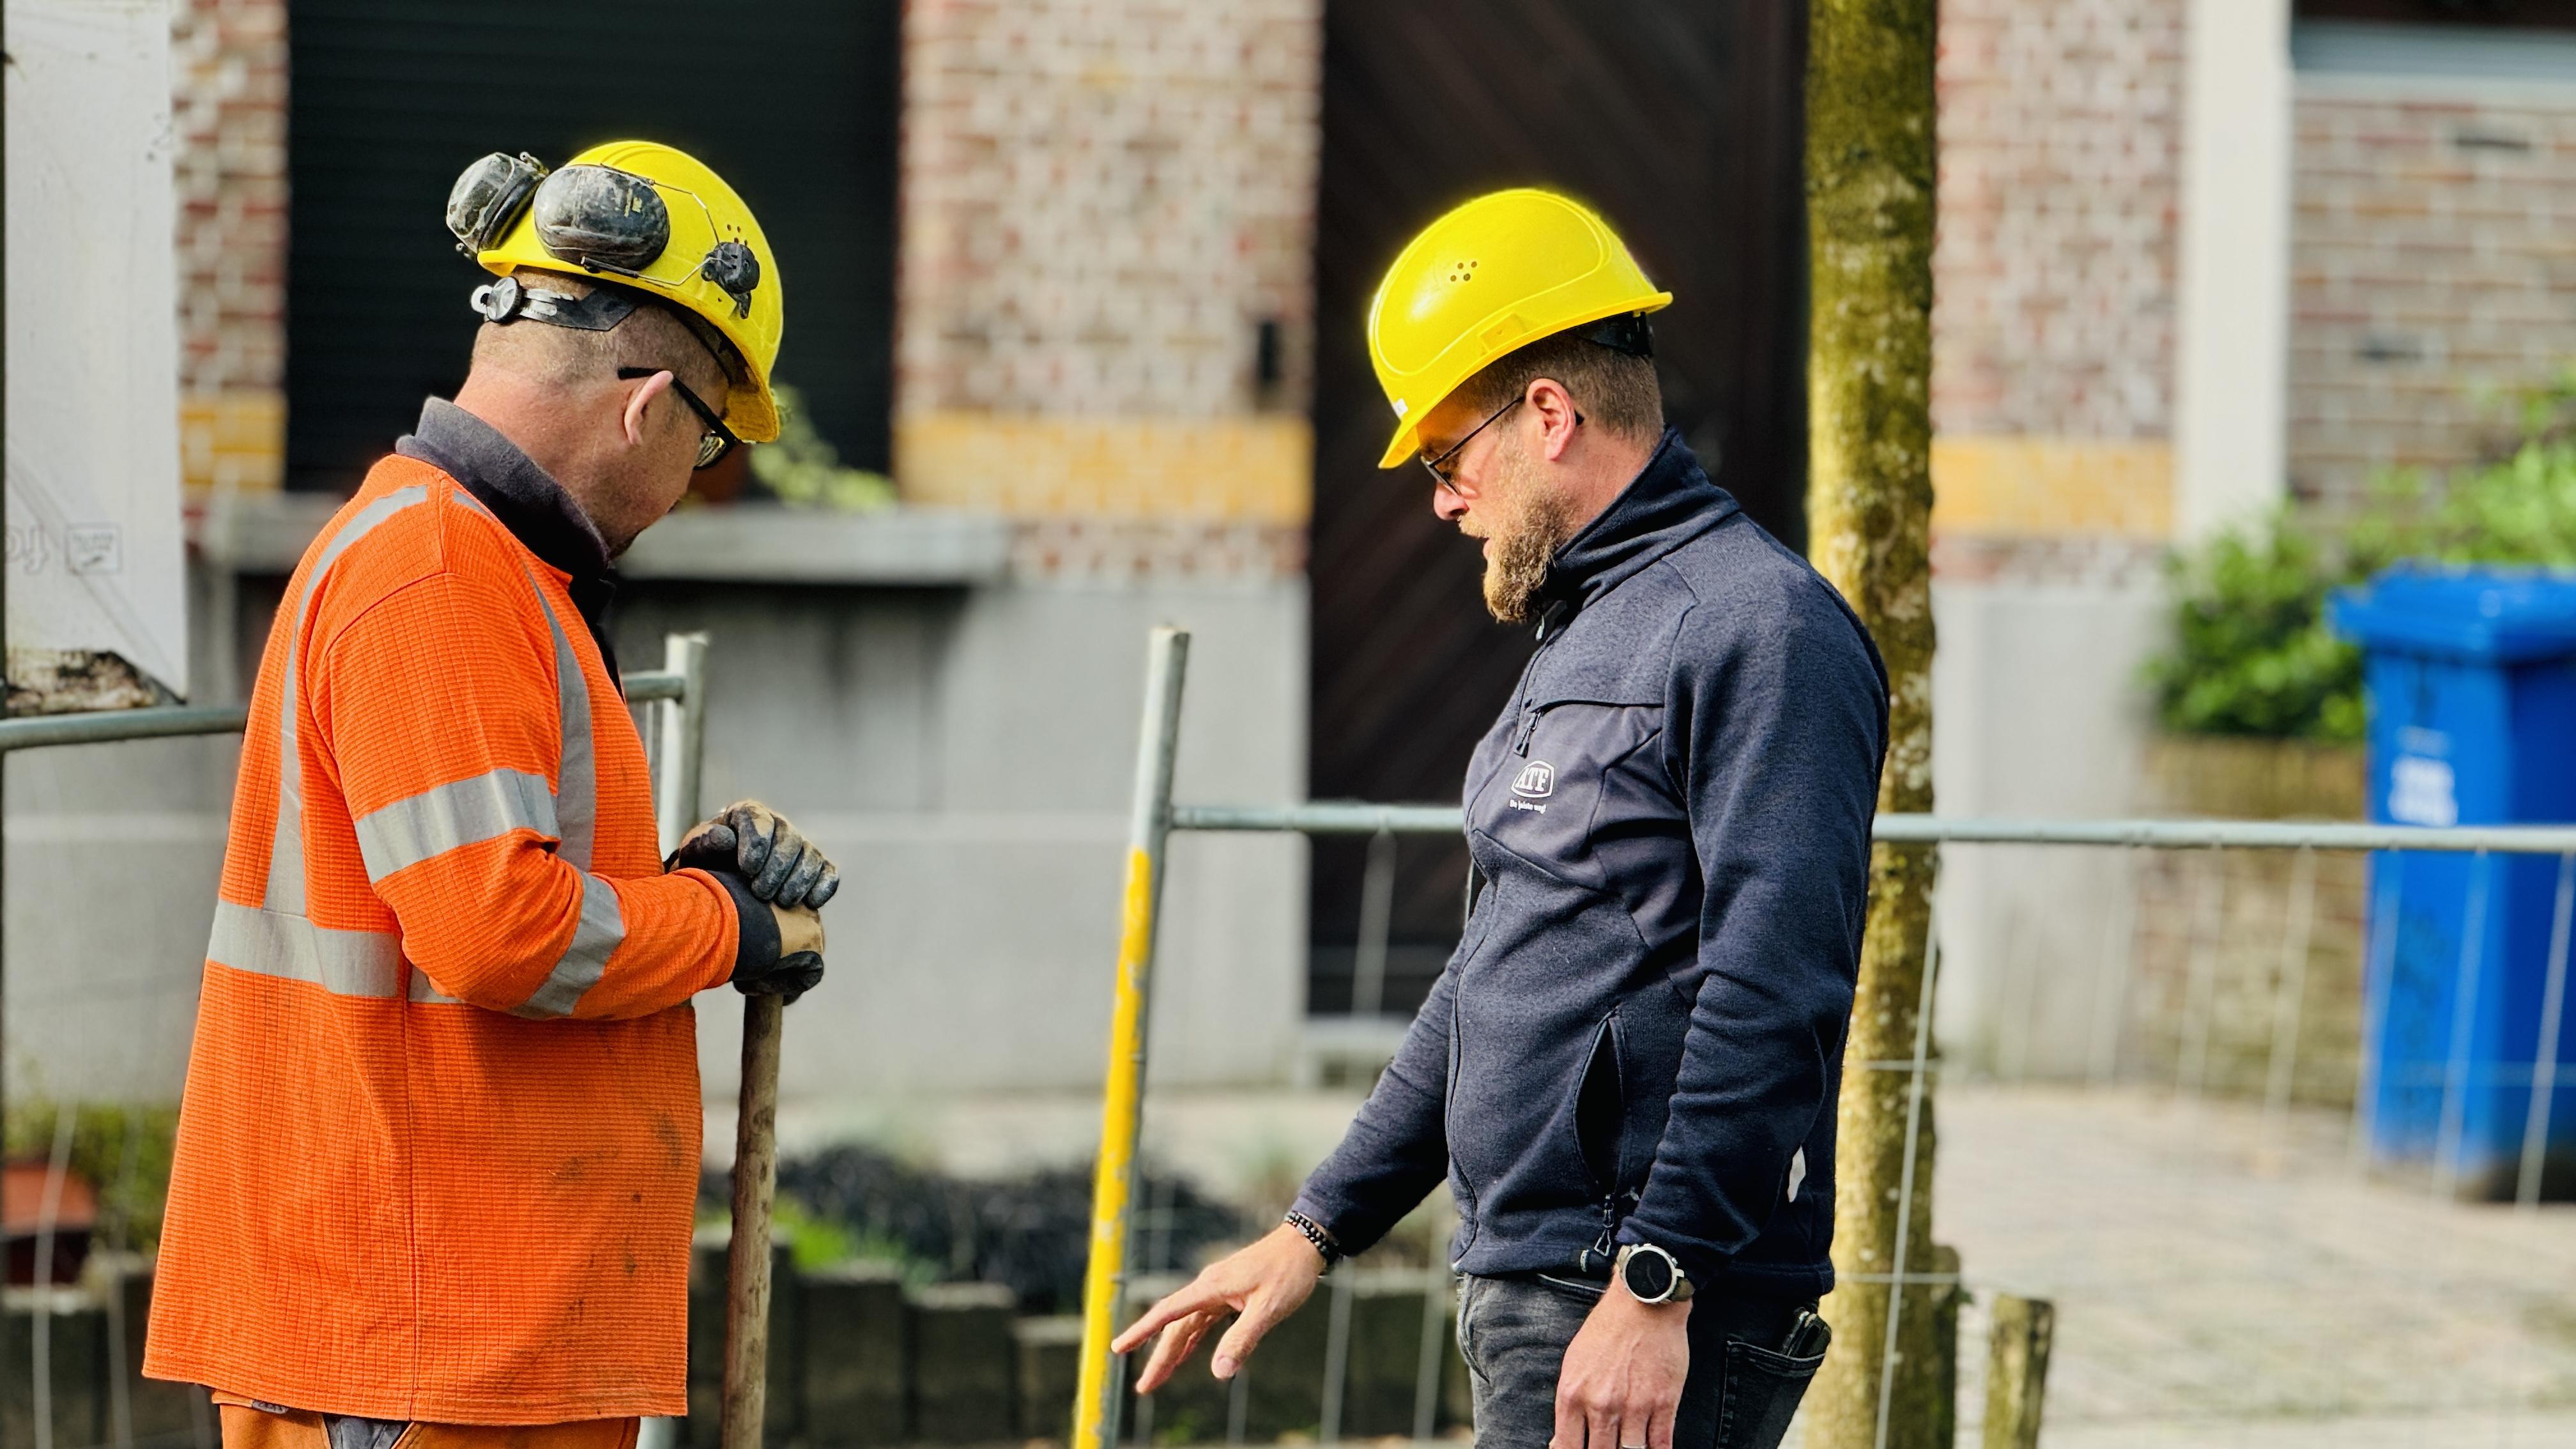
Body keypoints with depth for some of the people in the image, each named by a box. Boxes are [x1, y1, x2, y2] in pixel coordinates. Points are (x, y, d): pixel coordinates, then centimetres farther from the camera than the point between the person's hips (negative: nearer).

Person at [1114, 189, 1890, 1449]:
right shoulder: (1579, 645, 21)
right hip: (1523, 1299, 10)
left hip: (1654, 1333, -10)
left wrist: (1653, 1290, -24)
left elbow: (1772, 991, -20)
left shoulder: (1763, 627, -11)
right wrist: (1317, 1229, 25)